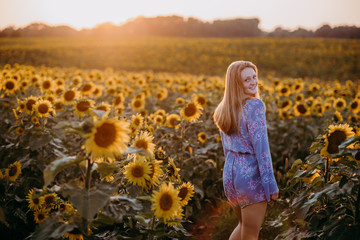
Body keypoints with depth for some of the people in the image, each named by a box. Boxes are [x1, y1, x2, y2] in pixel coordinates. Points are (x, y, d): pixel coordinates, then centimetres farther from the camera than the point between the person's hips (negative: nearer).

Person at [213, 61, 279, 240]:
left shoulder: (224, 109, 7)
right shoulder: (255, 105, -16)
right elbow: (261, 146, -19)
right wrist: (271, 184, -15)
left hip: (229, 173, 7)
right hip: (252, 176, -7)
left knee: (243, 225, 26)